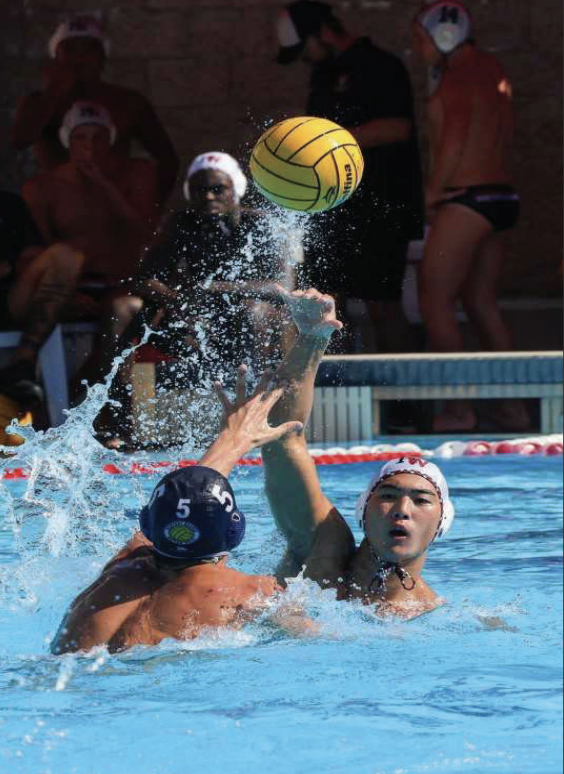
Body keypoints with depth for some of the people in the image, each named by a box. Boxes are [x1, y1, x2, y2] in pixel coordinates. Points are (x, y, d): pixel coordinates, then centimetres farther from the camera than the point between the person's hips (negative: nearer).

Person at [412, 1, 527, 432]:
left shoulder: (458, 76, -12)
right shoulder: (492, 69, 15)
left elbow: (454, 138, -23)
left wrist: (435, 190, -11)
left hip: (467, 200, -9)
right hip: (503, 196, 9)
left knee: (436, 302, -3)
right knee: (482, 303, 15)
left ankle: (459, 410, -6)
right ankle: (514, 407, 13)